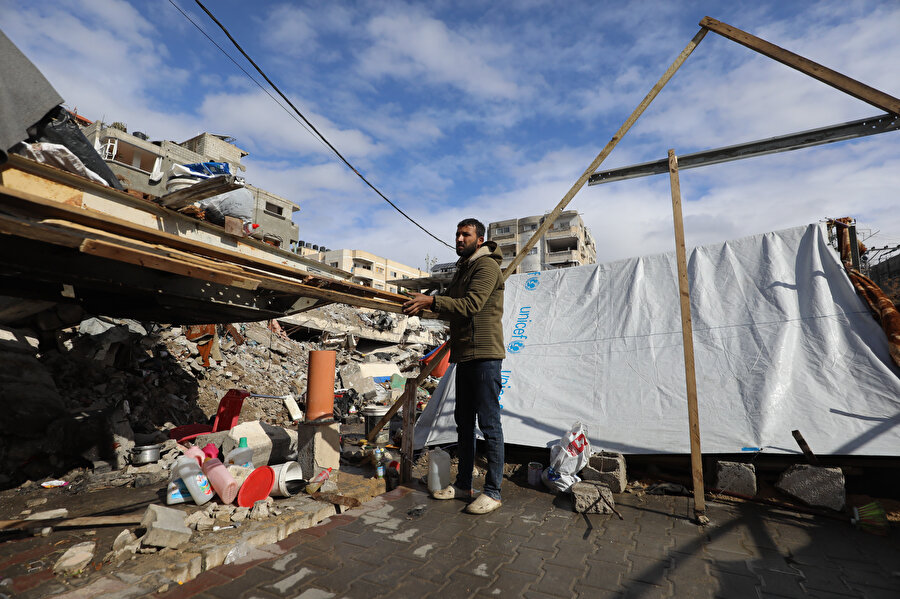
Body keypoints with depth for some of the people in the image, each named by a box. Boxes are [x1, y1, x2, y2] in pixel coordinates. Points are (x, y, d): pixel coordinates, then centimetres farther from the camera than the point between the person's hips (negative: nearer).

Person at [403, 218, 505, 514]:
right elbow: (453, 305, 21)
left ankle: (492, 491, 8)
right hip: (464, 355, 10)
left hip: (484, 354, -10)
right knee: (464, 421, 14)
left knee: (489, 422, -3)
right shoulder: (463, 269, 22)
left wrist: (432, 301, -23)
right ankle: (463, 484, 25)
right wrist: (426, 304, 6)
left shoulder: (487, 266, -8)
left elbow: (471, 304, -21)